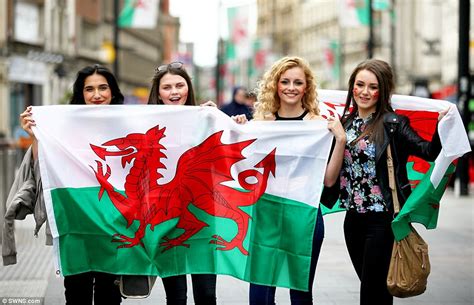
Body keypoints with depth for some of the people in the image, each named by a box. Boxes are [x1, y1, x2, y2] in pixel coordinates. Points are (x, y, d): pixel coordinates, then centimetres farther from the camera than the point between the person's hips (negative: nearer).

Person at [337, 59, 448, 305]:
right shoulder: (345, 122, 8)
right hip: (353, 218, 6)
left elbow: (429, 152, -19)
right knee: (370, 285, 16)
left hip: (382, 220, -6)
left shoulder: (393, 124, -9)